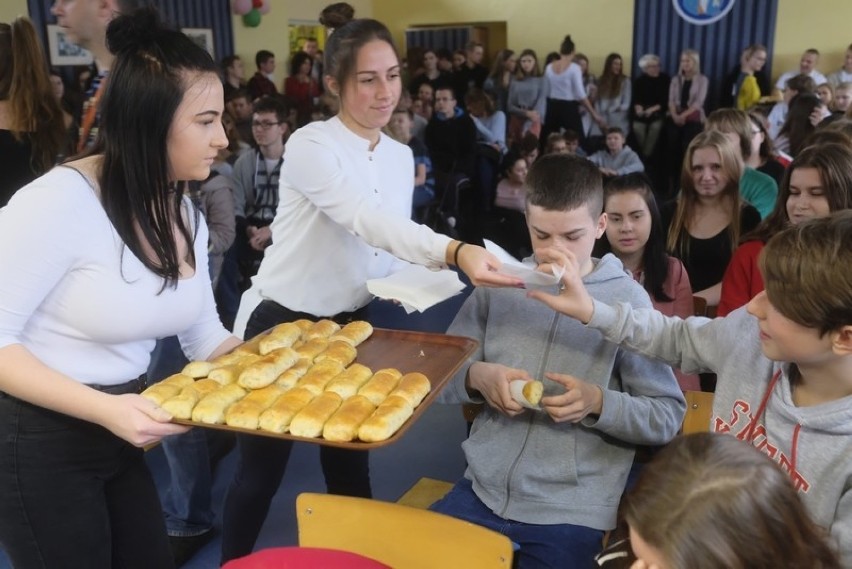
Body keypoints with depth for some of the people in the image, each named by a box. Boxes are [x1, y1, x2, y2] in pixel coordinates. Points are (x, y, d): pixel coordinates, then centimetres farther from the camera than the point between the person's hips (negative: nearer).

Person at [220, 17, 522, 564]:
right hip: (281, 323, -5)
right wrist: (456, 251, -51)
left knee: (350, 464, 14)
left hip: (351, 324, 6)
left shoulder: (401, 156, 3)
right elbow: (367, 220, -37)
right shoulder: (310, 146, -20)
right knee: (262, 470, 8)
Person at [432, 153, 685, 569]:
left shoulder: (627, 299, -5)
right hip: (483, 490, 3)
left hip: (574, 510, -3)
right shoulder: (500, 284, 3)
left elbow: (668, 417, -3)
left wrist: (598, 401, -20)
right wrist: (476, 376, -14)